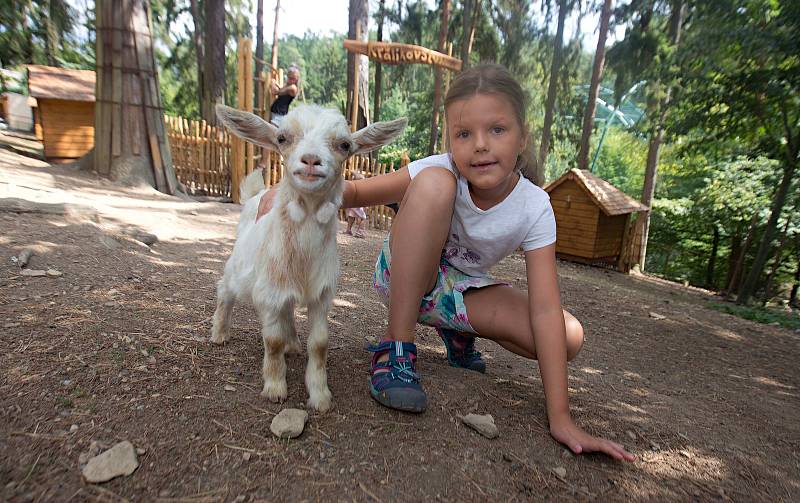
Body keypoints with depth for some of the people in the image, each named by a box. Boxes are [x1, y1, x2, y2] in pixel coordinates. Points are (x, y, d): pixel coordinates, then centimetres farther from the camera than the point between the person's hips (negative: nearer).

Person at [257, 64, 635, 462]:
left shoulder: (534, 208, -20)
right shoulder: (440, 171, -24)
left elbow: (544, 310, -25)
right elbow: (356, 190, -19)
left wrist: (560, 418, -27)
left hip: (459, 287, 2)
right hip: (403, 276, -1)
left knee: (569, 338, -18)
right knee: (433, 181, -33)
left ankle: (456, 330, 10)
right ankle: (396, 345, -23)